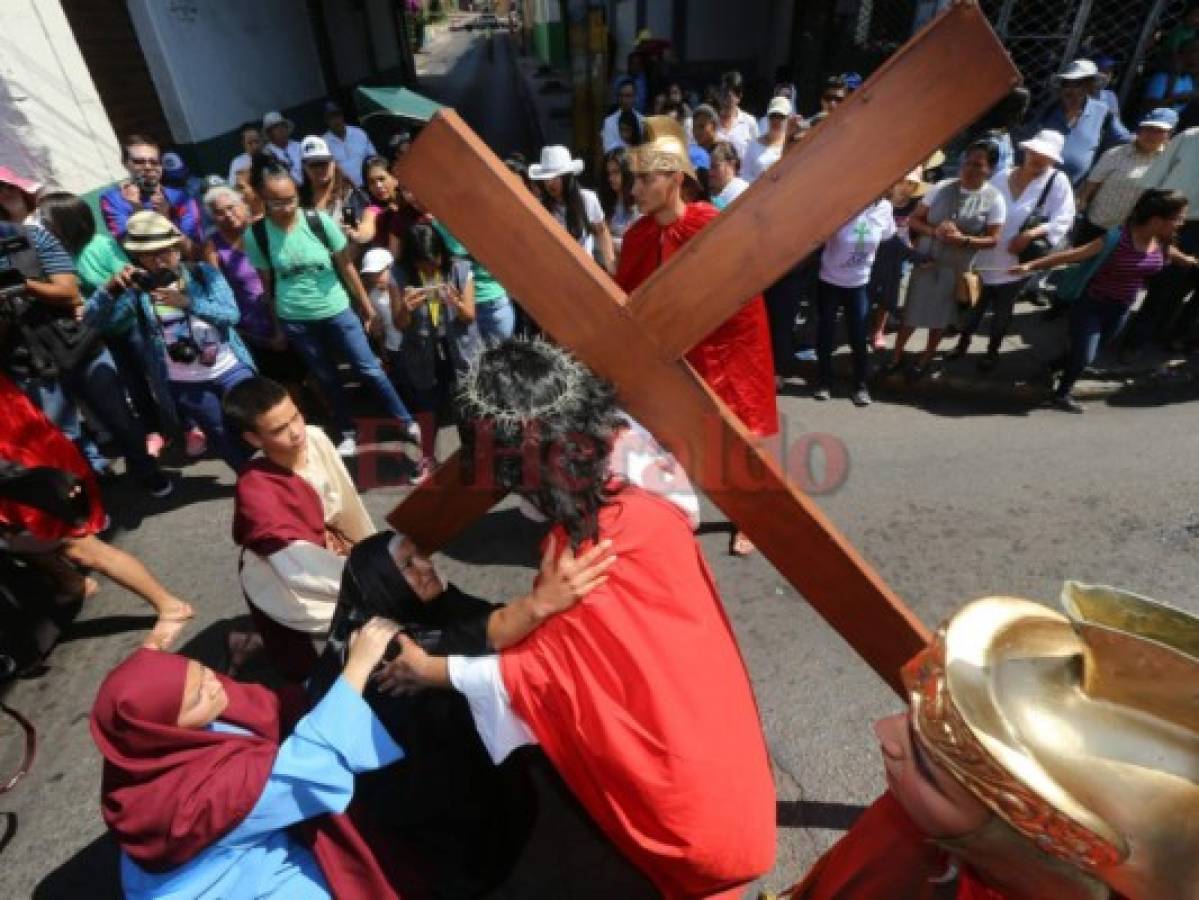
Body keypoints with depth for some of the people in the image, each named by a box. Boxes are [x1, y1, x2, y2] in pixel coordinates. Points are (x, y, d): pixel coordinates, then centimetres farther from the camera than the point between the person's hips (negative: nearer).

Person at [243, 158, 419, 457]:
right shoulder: (256, 235, -10)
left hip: (336, 310, -1)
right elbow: (266, 283, 1)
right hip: (294, 320, 1)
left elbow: (346, 266, -3)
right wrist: (275, 325, 8)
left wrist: (366, 304, 2)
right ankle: (347, 434, 28)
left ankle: (407, 421, 17)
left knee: (369, 369, 3)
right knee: (326, 379, 13)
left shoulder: (319, 221, -12)